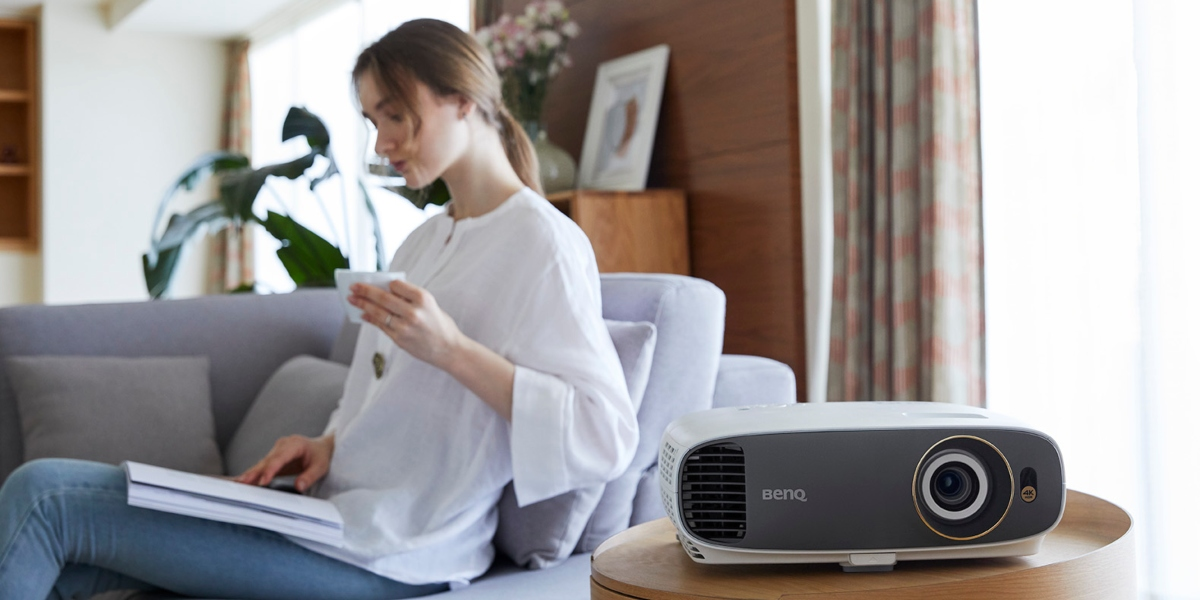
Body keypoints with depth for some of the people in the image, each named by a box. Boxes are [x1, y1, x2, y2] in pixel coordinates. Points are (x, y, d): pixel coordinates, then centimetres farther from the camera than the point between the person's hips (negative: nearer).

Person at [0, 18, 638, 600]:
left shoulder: (544, 243, -10)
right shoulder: (422, 242, 19)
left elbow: (604, 439, -19)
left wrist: (450, 347, -24)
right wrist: (328, 446, 2)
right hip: (334, 512, 8)